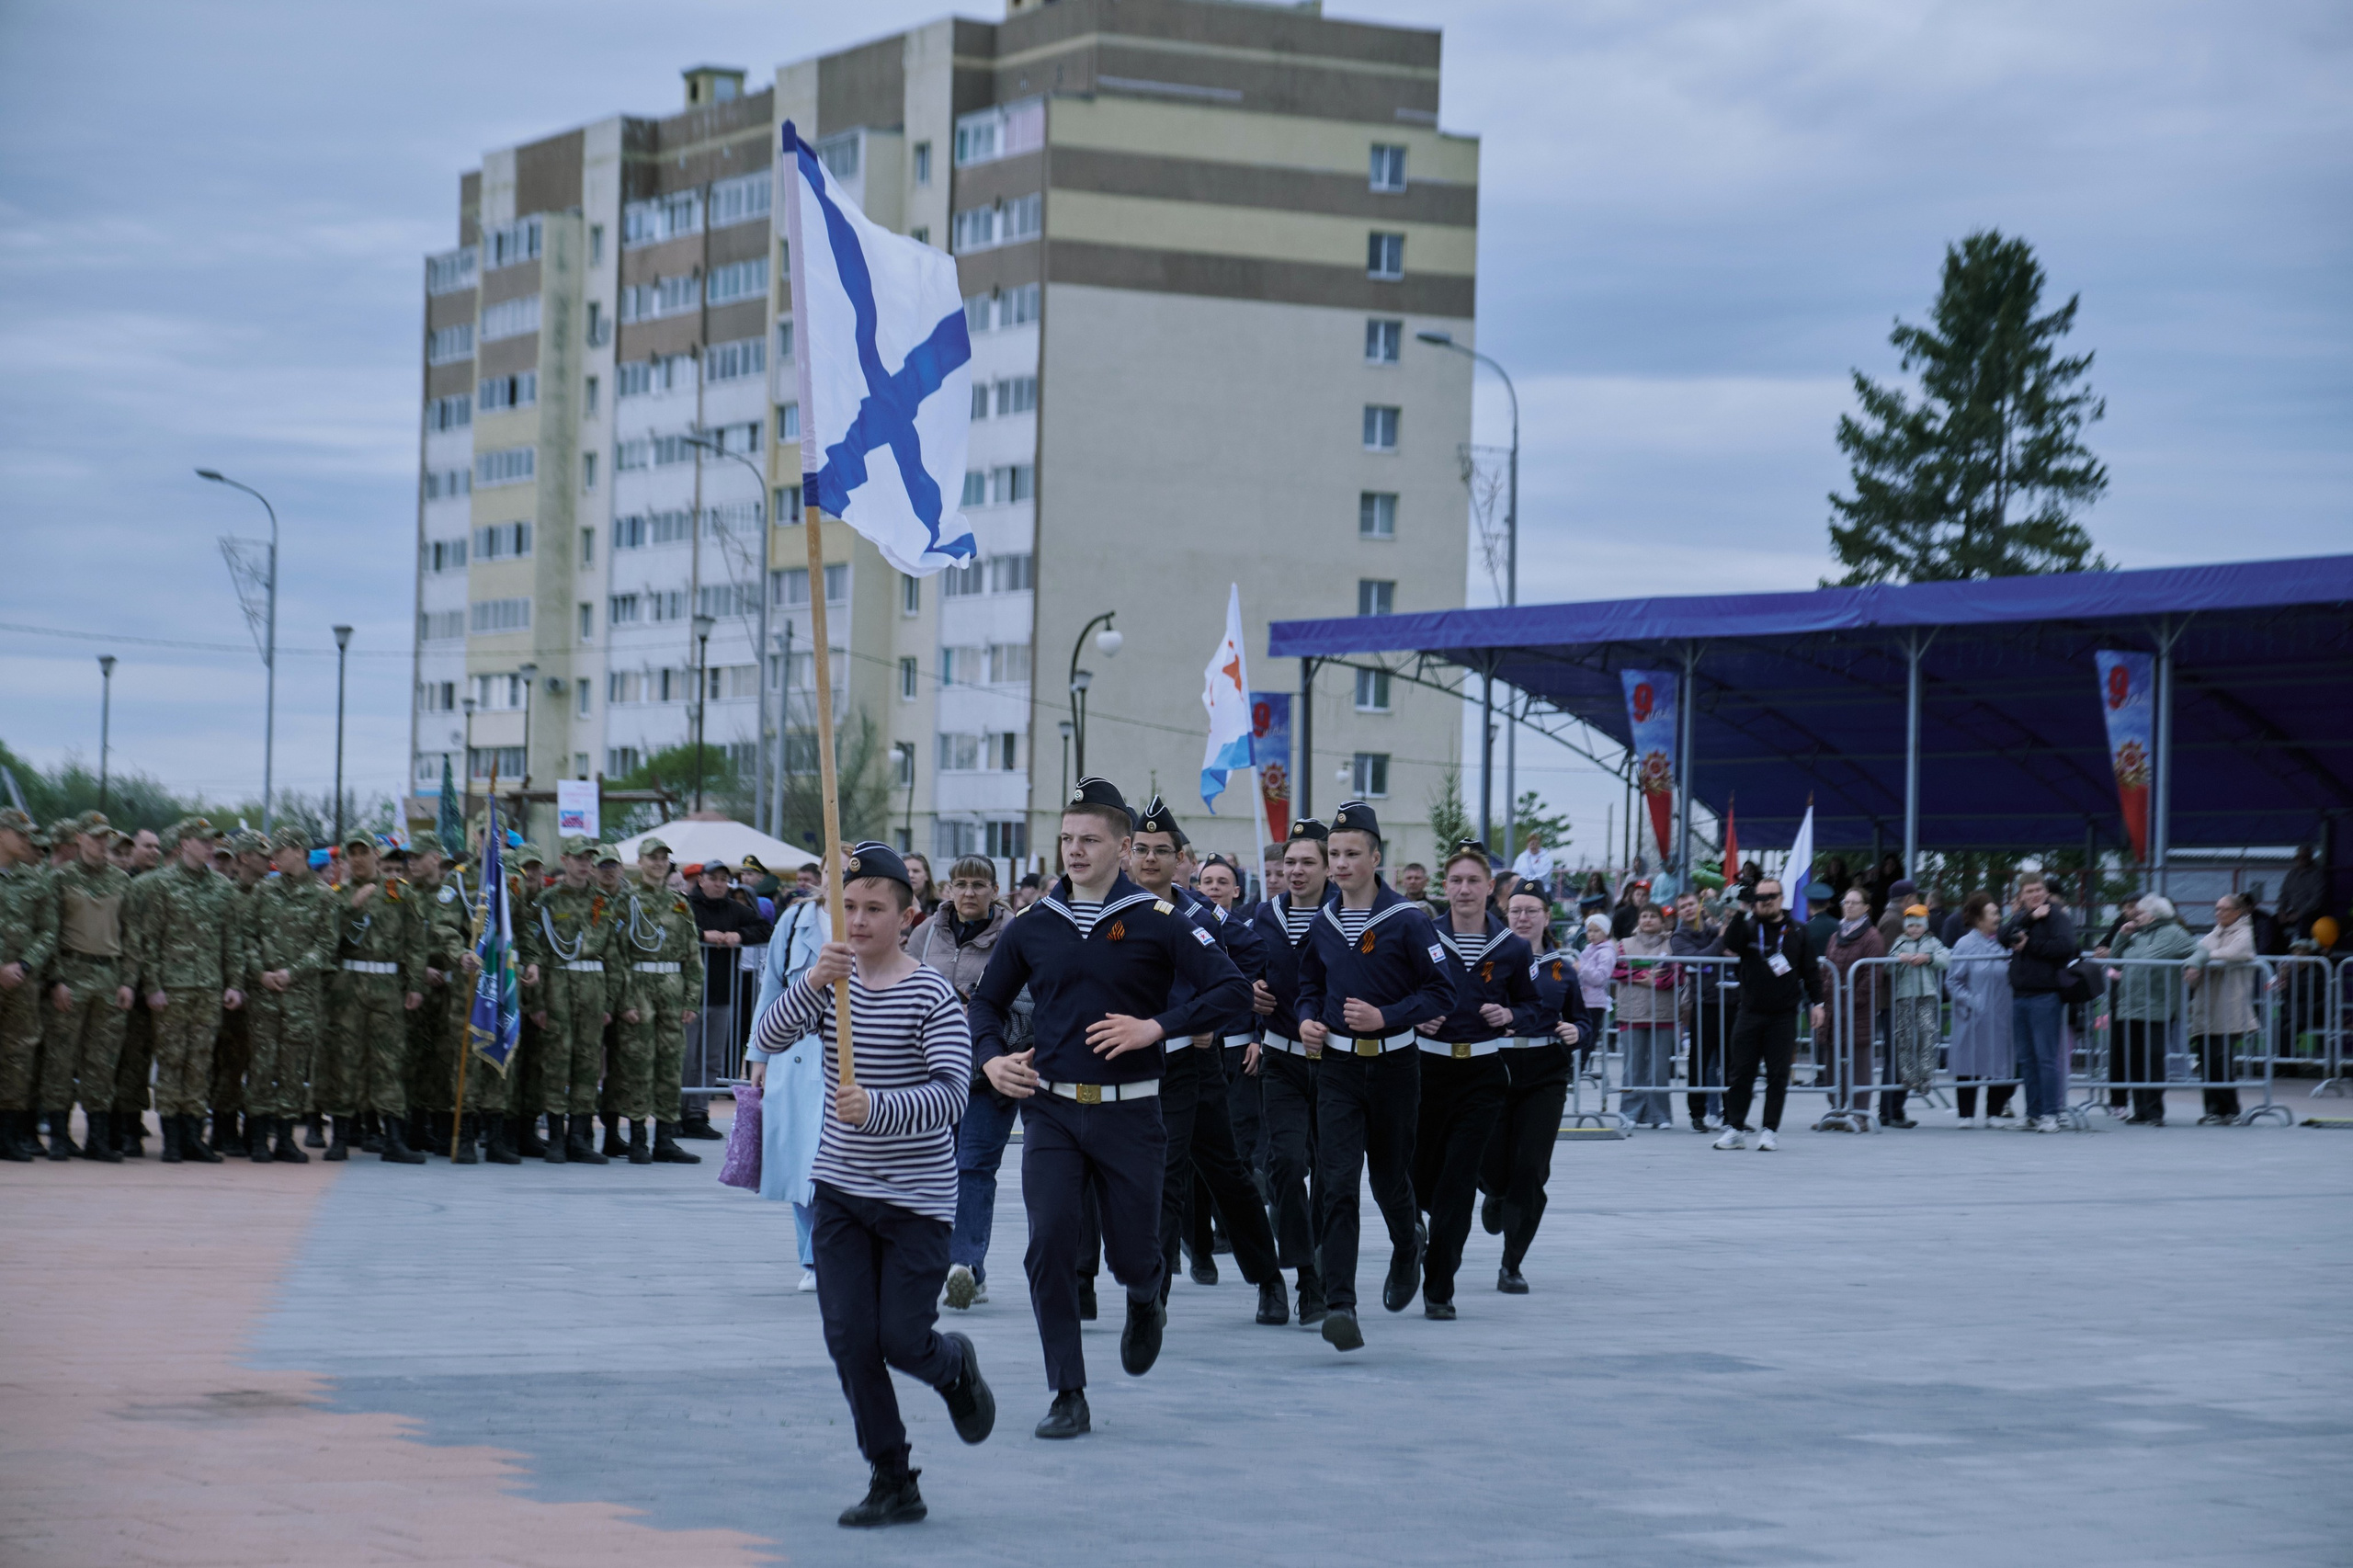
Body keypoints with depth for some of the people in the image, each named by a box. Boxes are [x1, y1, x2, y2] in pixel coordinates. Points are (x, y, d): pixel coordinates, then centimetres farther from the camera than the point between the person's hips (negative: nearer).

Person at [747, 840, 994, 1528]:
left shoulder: (932, 994, -10)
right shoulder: (830, 982, 3)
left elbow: (951, 1092, -20)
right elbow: (771, 1036, -15)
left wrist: (875, 1108, -36)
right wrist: (811, 982, -34)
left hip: (917, 1198, -4)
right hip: (840, 1189, 4)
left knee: (902, 1341, -4)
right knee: (849, 1341, 0)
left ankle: (956, 1366, 33)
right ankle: (893, 1483, 12)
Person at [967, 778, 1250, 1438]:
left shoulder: (1157, 922, -4)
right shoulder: (1032, 926, 6)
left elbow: (1231, 988, -7)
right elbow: (987, 1001, 19)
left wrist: (1157, 1027, -17)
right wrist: (991, 1058, 0)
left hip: (1130, 1112, -2)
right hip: (1050, 1108, 2)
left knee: (1132, 1254, 5)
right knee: (1049, 1249, -9)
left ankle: (1144, 1304, 44)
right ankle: (1068, 1398, 0)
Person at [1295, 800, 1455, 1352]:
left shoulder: (1408, 921, -8)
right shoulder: (1322, 925, 6)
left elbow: (1442, 992, -7)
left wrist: (1385, 1017, -19)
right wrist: (1308, 1019, 2)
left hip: (1394, 1064, -2)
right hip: (1338, 1066, 2)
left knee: (1390, 1175, 13)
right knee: (1337, 1184, -10)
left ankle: (1407, 1247, 47)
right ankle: (1340, 1306, -16)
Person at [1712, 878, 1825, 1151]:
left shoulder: (1796, 931, 7)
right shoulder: (1748, 926, 6)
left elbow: (1810, 971, 11)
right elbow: (1731, 946, -14)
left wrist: (1818, 1002, 4)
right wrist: (1741, 913, -21)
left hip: (1783, 1015, 0)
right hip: (1750, 1013, 0)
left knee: (1778, 1075, 0)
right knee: (1740, 1072, 0)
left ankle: (1769, 1130, 7)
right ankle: (1735, 1129, 7)